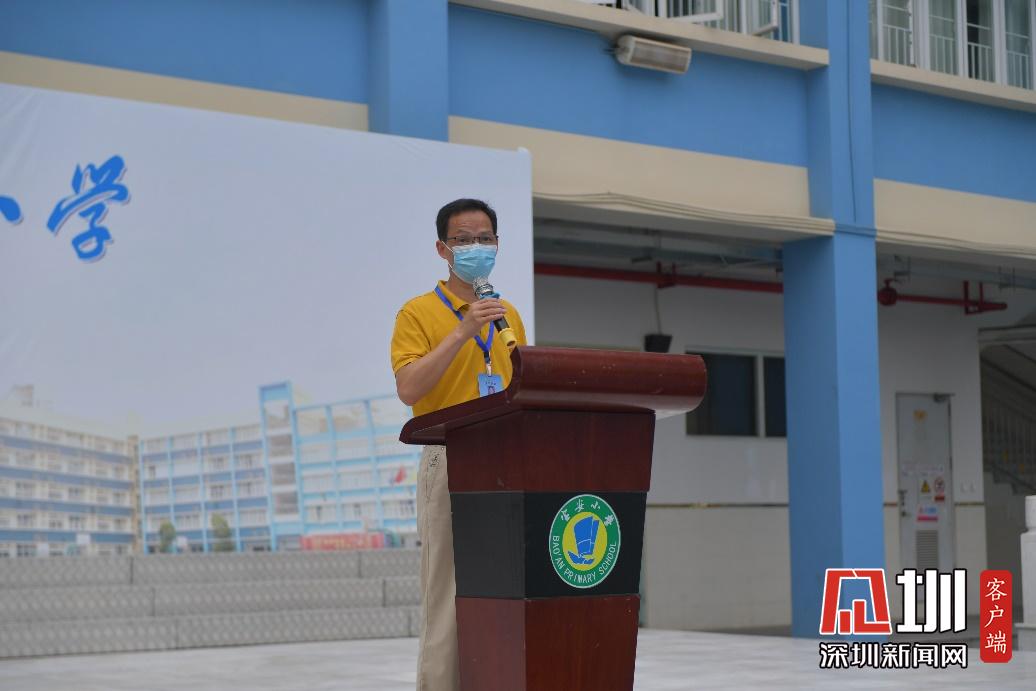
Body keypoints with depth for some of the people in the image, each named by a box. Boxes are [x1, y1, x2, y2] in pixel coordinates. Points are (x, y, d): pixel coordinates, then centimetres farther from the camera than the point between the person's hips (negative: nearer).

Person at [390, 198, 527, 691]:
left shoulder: (508, 315, 18)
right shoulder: (419, 313, 1)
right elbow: (408, 389, -13)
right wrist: (463, 331, -16)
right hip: (451, 462, -5)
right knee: (449, 600, -6)